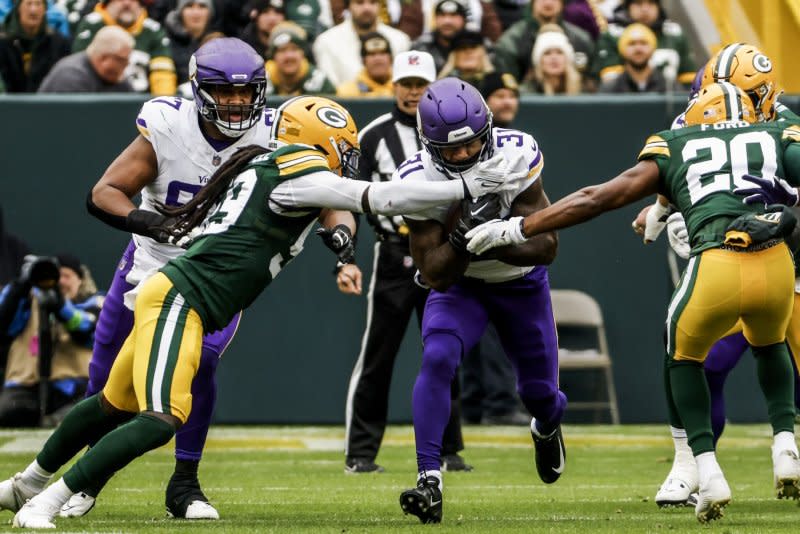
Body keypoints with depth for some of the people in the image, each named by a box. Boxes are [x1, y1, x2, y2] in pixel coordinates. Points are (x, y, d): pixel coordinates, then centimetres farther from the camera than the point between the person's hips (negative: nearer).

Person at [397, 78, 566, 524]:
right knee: (438, 360, -28)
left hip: (522, 283, 1)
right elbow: (435, 275, -25)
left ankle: (547, 428, 50)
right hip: (460, 285, -1)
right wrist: (462, 239, -43)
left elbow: (547, 247, -26)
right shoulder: (418, 181, -28)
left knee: (538, 390, 11)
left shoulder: (517, 156, -29)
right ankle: (430, 481, -27)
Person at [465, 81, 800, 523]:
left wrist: (514, 230, 23)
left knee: (684, 356, 27)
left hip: (715, 267, -1)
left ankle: (708, 473, 12)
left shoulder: (673, 148, 23)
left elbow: (597, 199, 19)